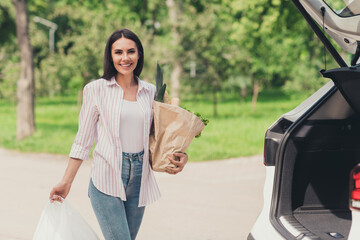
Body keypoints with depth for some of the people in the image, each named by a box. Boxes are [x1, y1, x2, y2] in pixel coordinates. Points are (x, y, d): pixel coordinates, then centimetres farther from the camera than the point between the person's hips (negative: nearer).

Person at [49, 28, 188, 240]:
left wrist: (181, 156, -3)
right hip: (106, 179, -4)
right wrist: (66, 182, 0)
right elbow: (83, 141, 2)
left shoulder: (150, 92, 9)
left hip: (139, 178, 4)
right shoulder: (96, 90, -1)